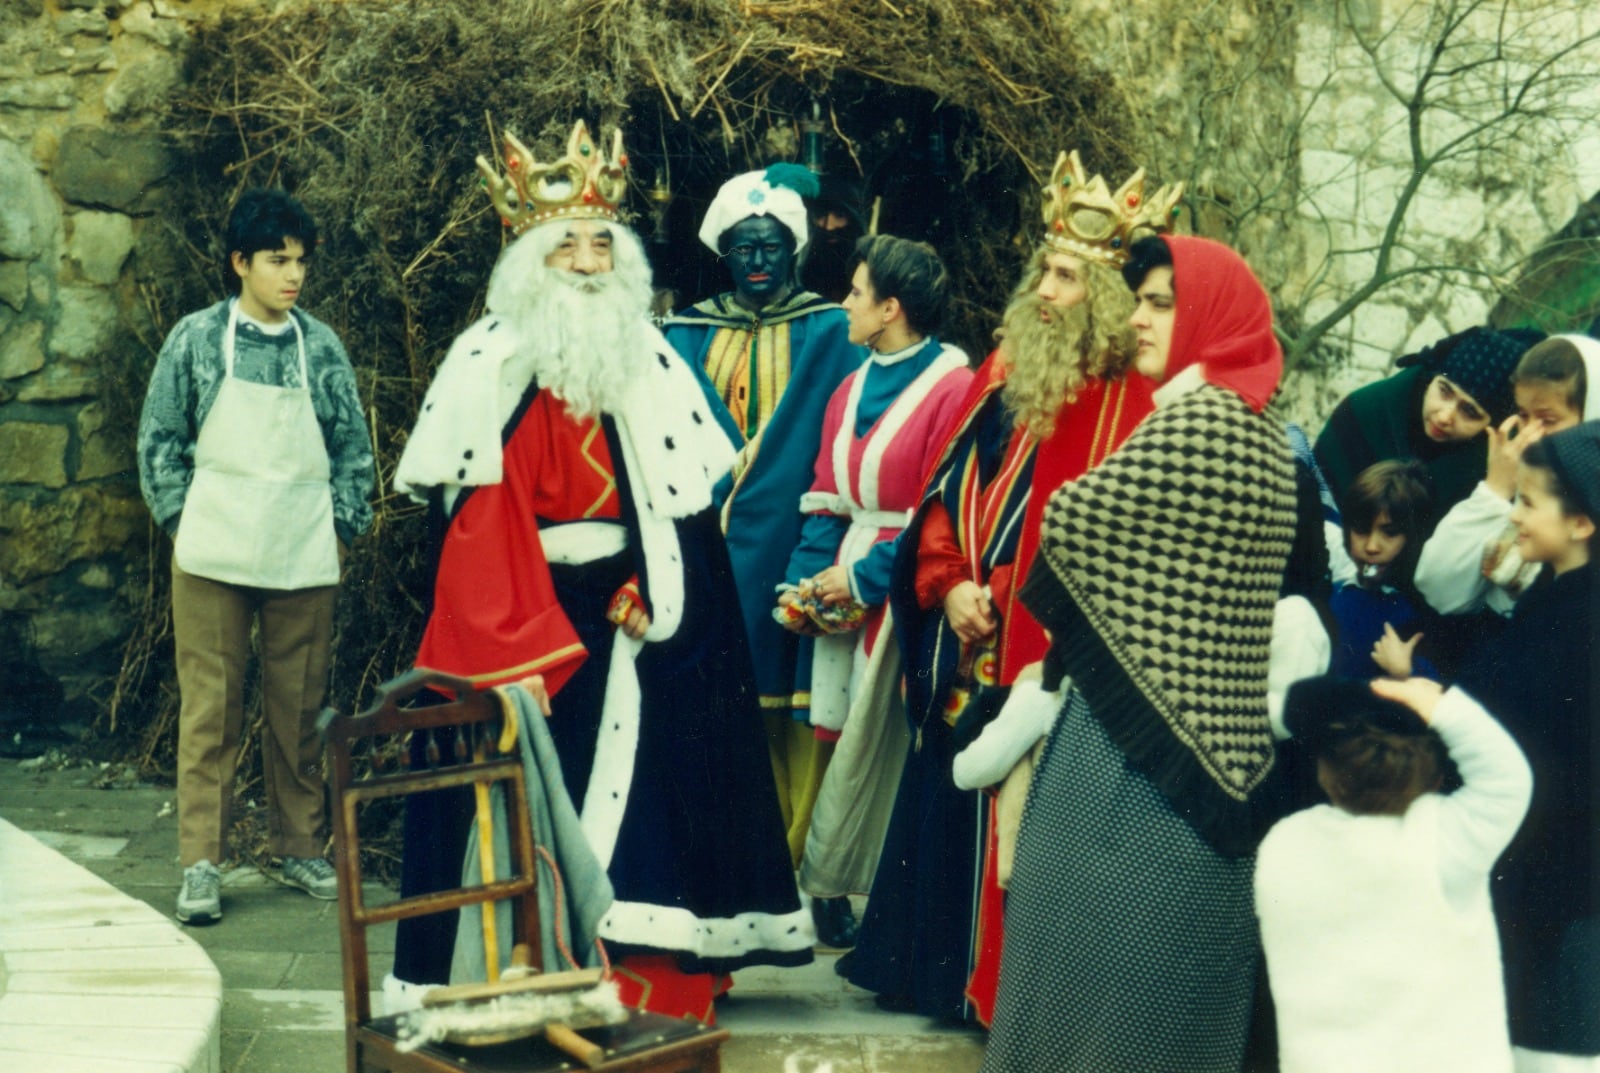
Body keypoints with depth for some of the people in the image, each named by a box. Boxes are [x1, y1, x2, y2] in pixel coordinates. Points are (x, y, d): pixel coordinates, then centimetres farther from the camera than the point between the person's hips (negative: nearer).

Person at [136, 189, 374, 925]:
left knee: (300, 710, 8)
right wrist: (179, 521, -2)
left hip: (304, 560, 2)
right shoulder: (196, 339, 0)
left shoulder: (321, 346, 5)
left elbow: (353, 445, 10)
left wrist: (342, 526, 3)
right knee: (209, 707, 0)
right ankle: (201, 862, 4)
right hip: (213, 556, -2)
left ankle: (300, 847, 21)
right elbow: (160, 439, 5)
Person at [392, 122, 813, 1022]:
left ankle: (639, 973, 7)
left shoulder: (651, 364, 9)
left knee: (635, 795, 0)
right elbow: (471, 514, -8)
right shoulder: (490, 366, -2)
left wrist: (640, 592, -7)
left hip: (625, 619, 3)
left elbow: (683, 503, 7)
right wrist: (520, 633, -15)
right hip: (517, 619, -3)